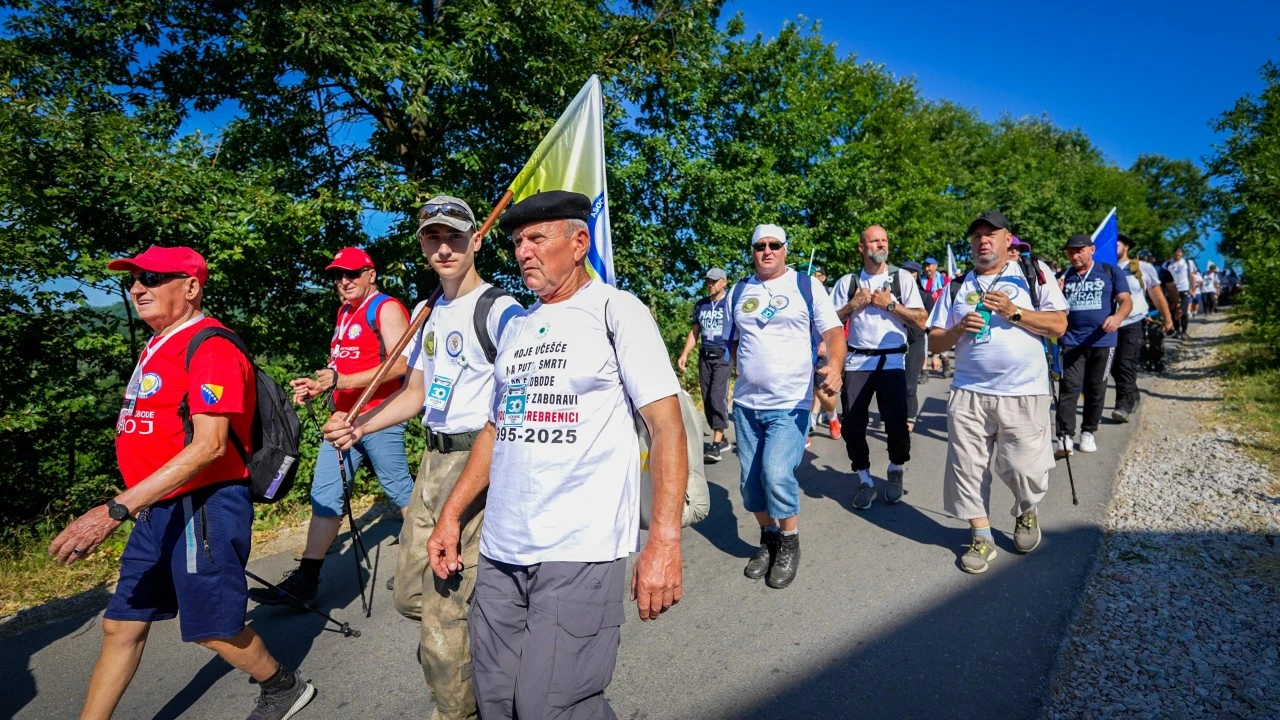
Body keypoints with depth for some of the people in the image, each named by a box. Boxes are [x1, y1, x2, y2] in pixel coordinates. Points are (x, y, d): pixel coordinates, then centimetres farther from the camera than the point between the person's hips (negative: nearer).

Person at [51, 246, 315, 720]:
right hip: (159, 509, 9)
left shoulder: (210, 348, -17)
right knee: (121, 625, 15)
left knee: (213, 628, 6)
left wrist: (117, 509, -28)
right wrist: (140, 503, 18)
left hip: (203, 508, -8)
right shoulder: (157, 347, 13)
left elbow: (209, 445, -25)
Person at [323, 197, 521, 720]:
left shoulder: (498, 309, -11)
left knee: (444, 613, -5)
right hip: (433, 461, 9)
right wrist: (359, 428, 6)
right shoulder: (431, 314, 15)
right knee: (411, 595, 17)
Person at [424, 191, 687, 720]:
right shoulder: (515, 325, 15)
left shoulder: (616, 310, -3)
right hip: (499, 549, 6)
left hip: (579, 553, -6)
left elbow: (666, 424, -10)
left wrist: (664, 541, -19)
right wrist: (451, 514, 15)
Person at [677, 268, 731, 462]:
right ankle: (721, 439, 20)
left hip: (723, 356, -6)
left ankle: (716, 445, -15)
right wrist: (684, 355, 9)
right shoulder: (700, 305, 14)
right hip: (704, 357, 6)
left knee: (717, 398, -15)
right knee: (707, 400, 7)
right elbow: (694, 332, 19)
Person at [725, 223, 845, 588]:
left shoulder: (807, 286, 1)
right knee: (750, 481, 8)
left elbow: (833, 332, -6)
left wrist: (834, 366, -25)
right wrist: (745, 374, 8)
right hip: (746, 403, 5)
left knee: (776, 474, -16)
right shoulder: (738, 292, 11)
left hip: (791, 403, -4)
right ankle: (768, 537, 33)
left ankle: (789, 544, 10)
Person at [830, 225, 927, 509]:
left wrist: (890, 304, -8)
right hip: (857, 361, 1)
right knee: (853, 424, 0)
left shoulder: (902, 278, 5)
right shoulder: (847, 282, 8)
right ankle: (864, 480, 20)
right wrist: (853, 305, -5)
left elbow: (921, 322, 0)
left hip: (892, 361, -1)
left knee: (896, 422, -3)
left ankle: (896, 470, 28)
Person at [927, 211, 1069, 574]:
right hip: (968, 393, 3)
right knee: (968, 467, 3)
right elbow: (934, 342, 10)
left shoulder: (1033, 273, 4)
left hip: (1024, 393, -2)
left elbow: (1058, 325, -3)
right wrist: (957, 330, -10)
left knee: (1023, 467, -1)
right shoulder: (958, 285, 11)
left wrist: (1013, 312, -14)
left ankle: (1027, 512, 33)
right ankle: (982, 537, 19)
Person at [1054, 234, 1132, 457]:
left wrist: (1118, 317, -23)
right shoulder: (1064, 277, 10)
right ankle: (1065, 437, -11)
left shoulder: (1110, 271, 4)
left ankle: (1088, 433, 22)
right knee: (1069, 388, -9)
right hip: (1071, 341, 0)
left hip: (1102, 341, 0)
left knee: (1096, 390, 8)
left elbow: (1126, 301, -1)